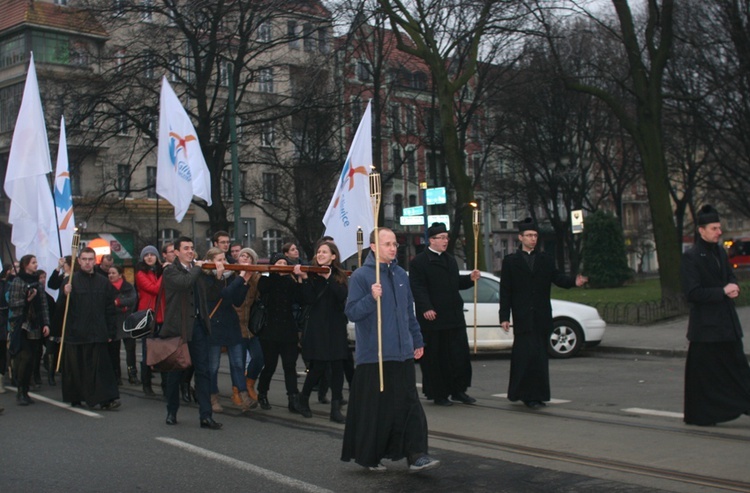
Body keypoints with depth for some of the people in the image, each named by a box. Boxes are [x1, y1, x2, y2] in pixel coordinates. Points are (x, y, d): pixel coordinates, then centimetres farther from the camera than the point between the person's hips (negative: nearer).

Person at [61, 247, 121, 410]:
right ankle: (75, 398, 21)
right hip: (75, 333, -1)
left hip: (97, 334, 1)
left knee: (101, 367, -4)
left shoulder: (103, 283, 8)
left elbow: (110, 309, 10)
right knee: (75, 368, 7)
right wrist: (65, 295, -24)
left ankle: (106, 399, -7)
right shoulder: (71, 281, 0)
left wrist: (110, 332, 6)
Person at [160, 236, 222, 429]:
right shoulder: (170, 271, -6)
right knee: (175, 372, 7)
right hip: (178, 326, -5)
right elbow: (184, 282, -26)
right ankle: (172, 412, 23)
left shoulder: (196, 270, 15)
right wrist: (197, 267, -11)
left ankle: (205, 415, 0)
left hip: (198, 325, 5)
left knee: (203, 371, 0)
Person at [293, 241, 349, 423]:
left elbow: (343, 296, -11)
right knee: (318, 366, -4)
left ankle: (336, 408, 7)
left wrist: (329, 278, -17)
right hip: (316, 327, -2)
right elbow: (307, 300, -9)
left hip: (336, 327, 2)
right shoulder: (312, 274, 1)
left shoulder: (340, 276, 6)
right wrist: (304, 279, -19)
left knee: (337, 366, 0)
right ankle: (303, 399, 19)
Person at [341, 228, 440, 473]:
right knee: (374, 408, 1)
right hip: (373, 355, -5)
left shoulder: (401, 275, 12)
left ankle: (416, 456, 3)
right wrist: (371, 298, -26)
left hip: (403, 354, 5)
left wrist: (417, 340, 20)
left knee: (410, 404, 2)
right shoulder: (361, 276, -7)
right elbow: (351, 312, -12)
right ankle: (368, 456, 16)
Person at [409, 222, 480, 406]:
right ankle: (438, 394, 10)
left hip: (454, 316, 7)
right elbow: (418, 288, -14)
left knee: (460, 355, 7)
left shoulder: (450, 260, 17)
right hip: (433, 317, -7)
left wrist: (470, 278, 5)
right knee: (435, 358, 1)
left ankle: (458, 391, 18)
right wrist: (426, 308, -24)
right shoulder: (419, 262, -7)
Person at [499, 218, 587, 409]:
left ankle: (537, 395, 11)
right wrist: (504, 316, -6)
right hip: (522, 319, -3)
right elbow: (505, 292, 2)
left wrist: (574, 281, -19)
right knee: (526, 355, -9)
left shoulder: (546, 260, 15)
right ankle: (530, 395, -3)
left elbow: (557, 278, 2)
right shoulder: (510, 261, 6)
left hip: (542, 317, 3)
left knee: (540, 356, 4)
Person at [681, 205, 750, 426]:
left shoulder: (720, 252, 10)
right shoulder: (690, 257, -13)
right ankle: (697, 416, 13)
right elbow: (692, 293, -18)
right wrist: (722, 292, -18)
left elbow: (730, 276, 22)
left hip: (728, 321, 7)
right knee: (703, 372, 2)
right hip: (706, 324, -7)